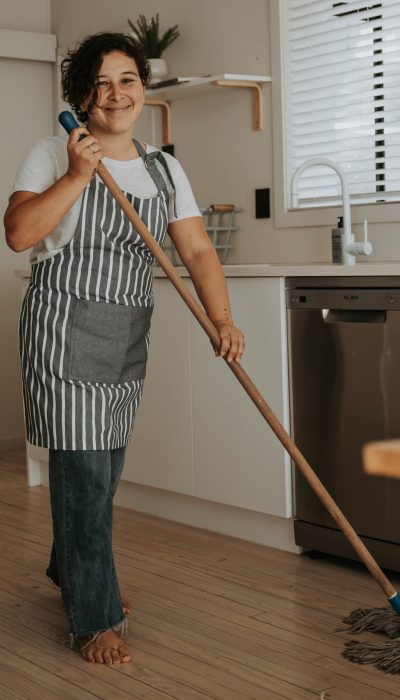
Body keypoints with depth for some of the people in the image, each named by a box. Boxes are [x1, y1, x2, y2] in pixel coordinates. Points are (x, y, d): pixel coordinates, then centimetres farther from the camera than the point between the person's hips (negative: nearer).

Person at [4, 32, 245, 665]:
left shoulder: (163, 169, 11)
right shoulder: (53, 155, -2)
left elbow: (198, 250, 3)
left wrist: (222, 320, -10)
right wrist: (77, 175, -19)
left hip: (128, 334, 5)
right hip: (66, 327, -5)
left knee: (104, 465, 14)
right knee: (83, 469, -7)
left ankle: (73, 573, 38)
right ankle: (95, 620, 4)